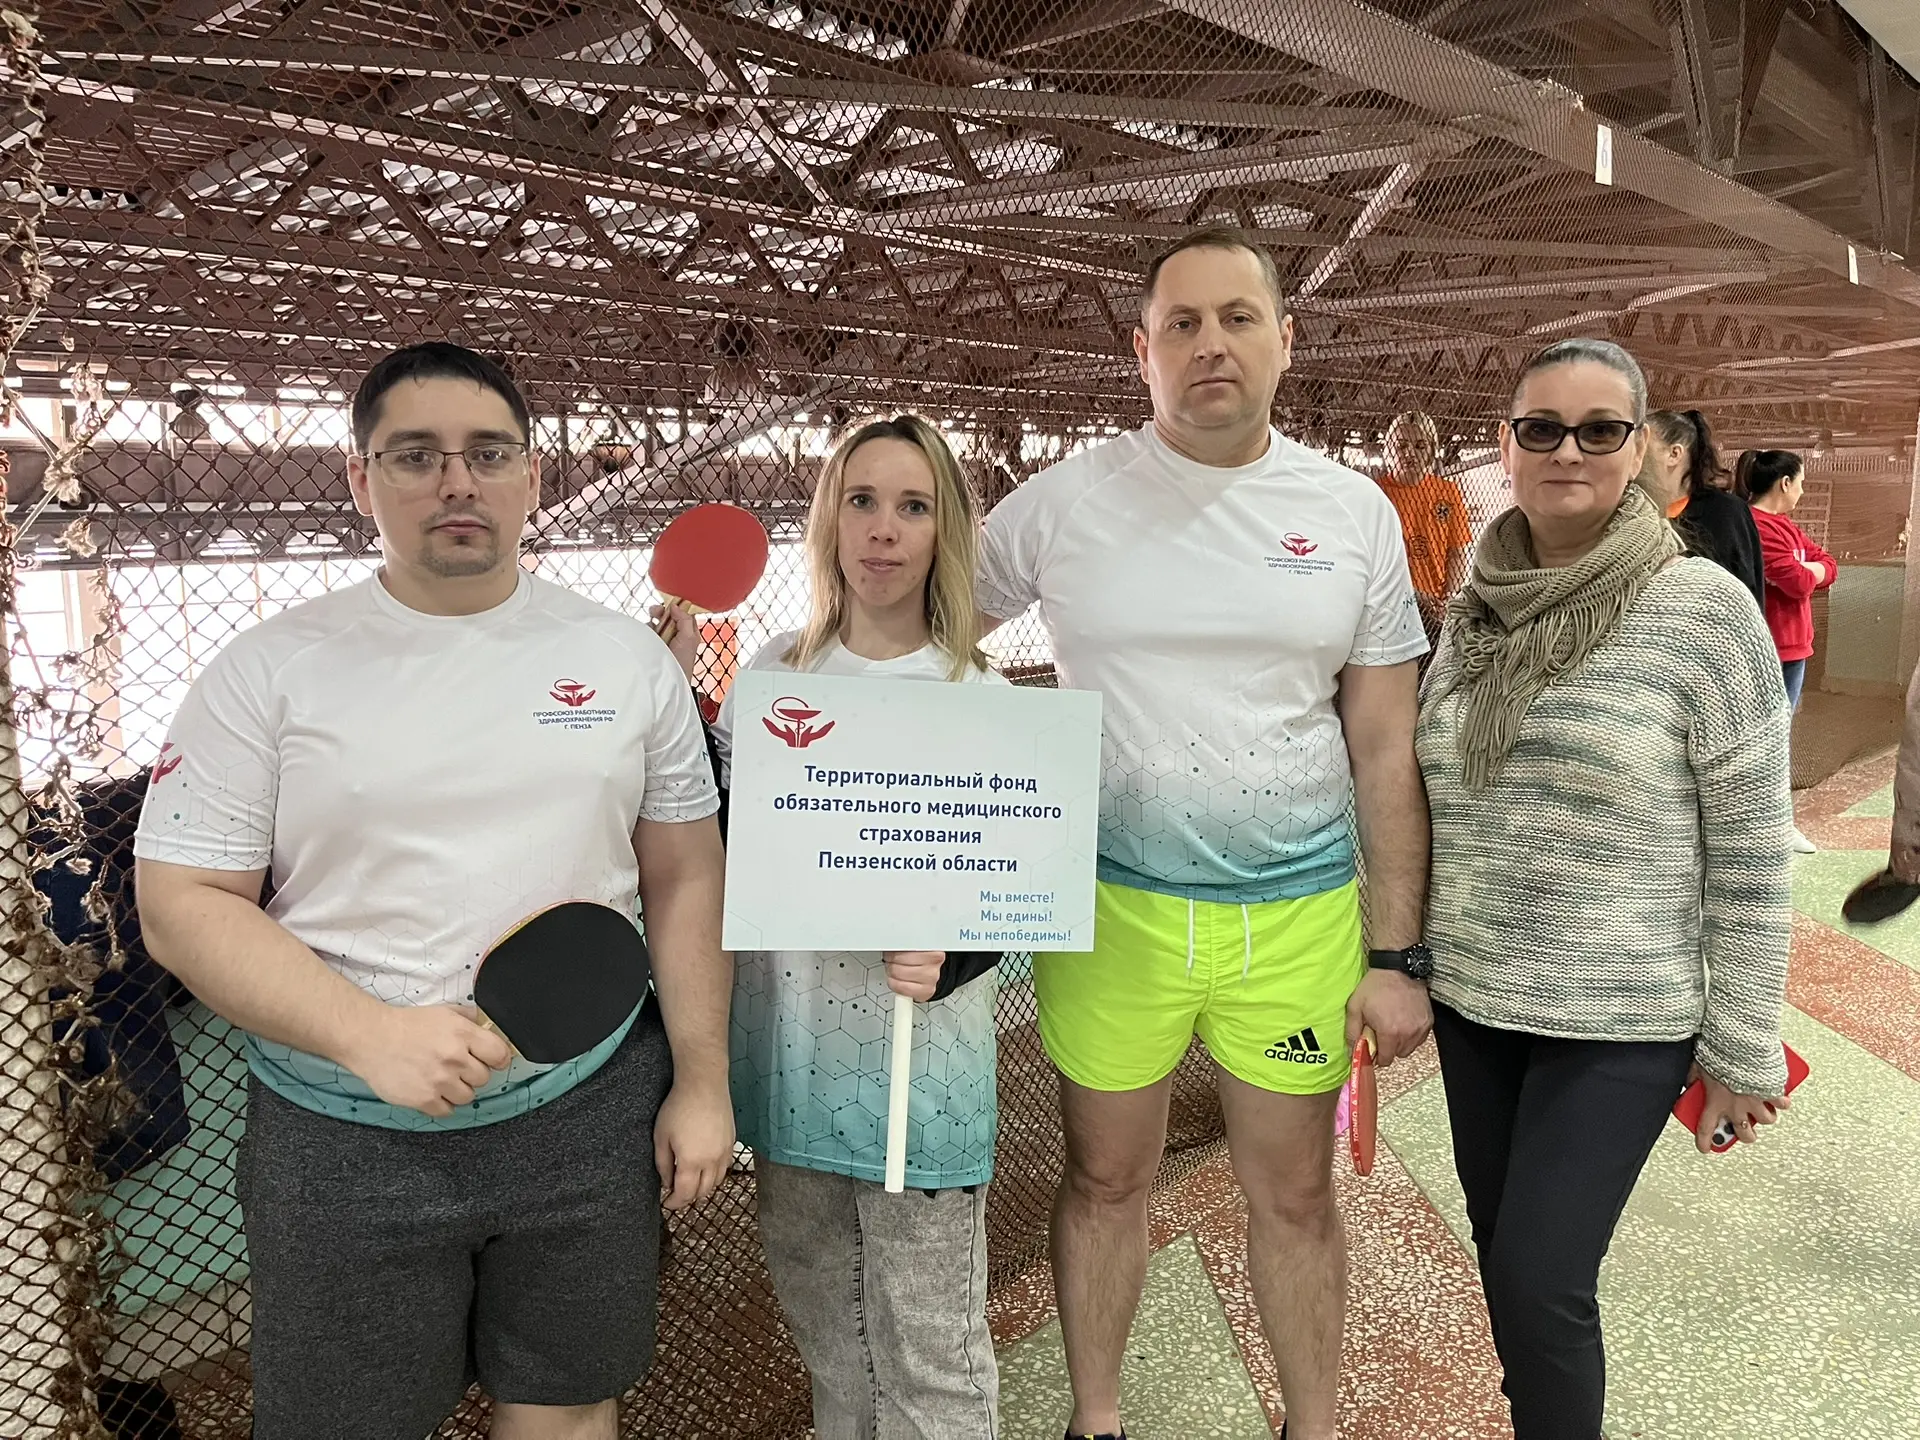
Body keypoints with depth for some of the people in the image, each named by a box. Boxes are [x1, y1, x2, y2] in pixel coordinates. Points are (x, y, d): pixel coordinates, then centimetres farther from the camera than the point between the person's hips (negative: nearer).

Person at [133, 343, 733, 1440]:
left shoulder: (628, 659, 1)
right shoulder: (273, 669, -5)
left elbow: (685, 879, 4)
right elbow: (183, 900, -6)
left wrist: (702, 1082, 1)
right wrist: (373, 1036, -19)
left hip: (588, 1110, 2)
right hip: (344, 1136, -1)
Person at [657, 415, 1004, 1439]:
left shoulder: (978, 698, -6)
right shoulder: (773, 673, 2)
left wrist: (949, 960, -22)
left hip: (918, 1059, -3)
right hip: (789, 1047, 4)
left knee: (930, 1355, 9)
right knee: (820, 1323, 23)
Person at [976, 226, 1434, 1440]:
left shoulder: (1354, 512, 0)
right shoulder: (1064, 502, -4)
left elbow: (1385, 753, 3)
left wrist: (1398, 955, 1)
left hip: (1298, 912, 1)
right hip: (1110, 905, 0)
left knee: (1294, 1194, 15)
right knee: (1108, 1178, 15)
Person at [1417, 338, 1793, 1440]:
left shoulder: (1705, 610, -12)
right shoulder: (1476, 608, 3)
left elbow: (1751, 849, -10)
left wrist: (1744, 1047, -7)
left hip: (1621, 1019, -5)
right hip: (1473, 998, 5)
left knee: (1542, 1279, -4)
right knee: (1500, 1254, 17)